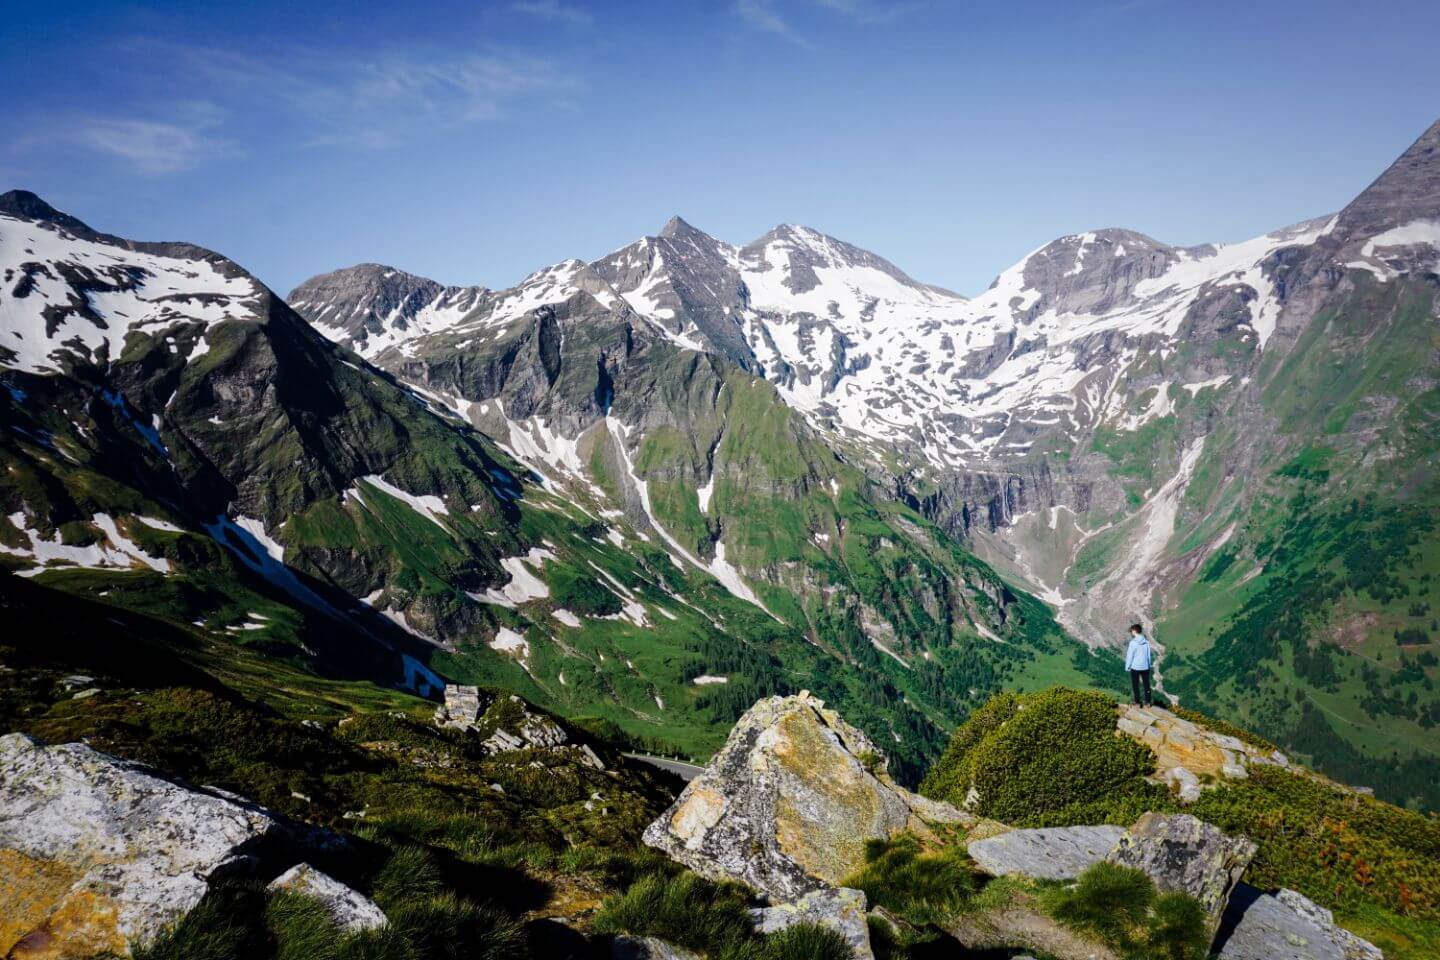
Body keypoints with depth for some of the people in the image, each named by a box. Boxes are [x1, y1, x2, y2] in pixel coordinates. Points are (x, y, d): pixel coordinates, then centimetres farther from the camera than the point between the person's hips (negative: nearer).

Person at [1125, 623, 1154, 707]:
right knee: (1146, 685, 14)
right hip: (1145, 666, 4)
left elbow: (1129, 655, -12)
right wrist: (1149, 664, 18)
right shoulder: (1146, 641, -3)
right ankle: (1147, 702, 19)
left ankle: (1137, 702, 11)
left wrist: (1127, 666, 0)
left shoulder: (1133, 642, -17)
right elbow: (1149, 654, 6)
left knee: (1135, 685, 8)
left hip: (1135, 667, -4)